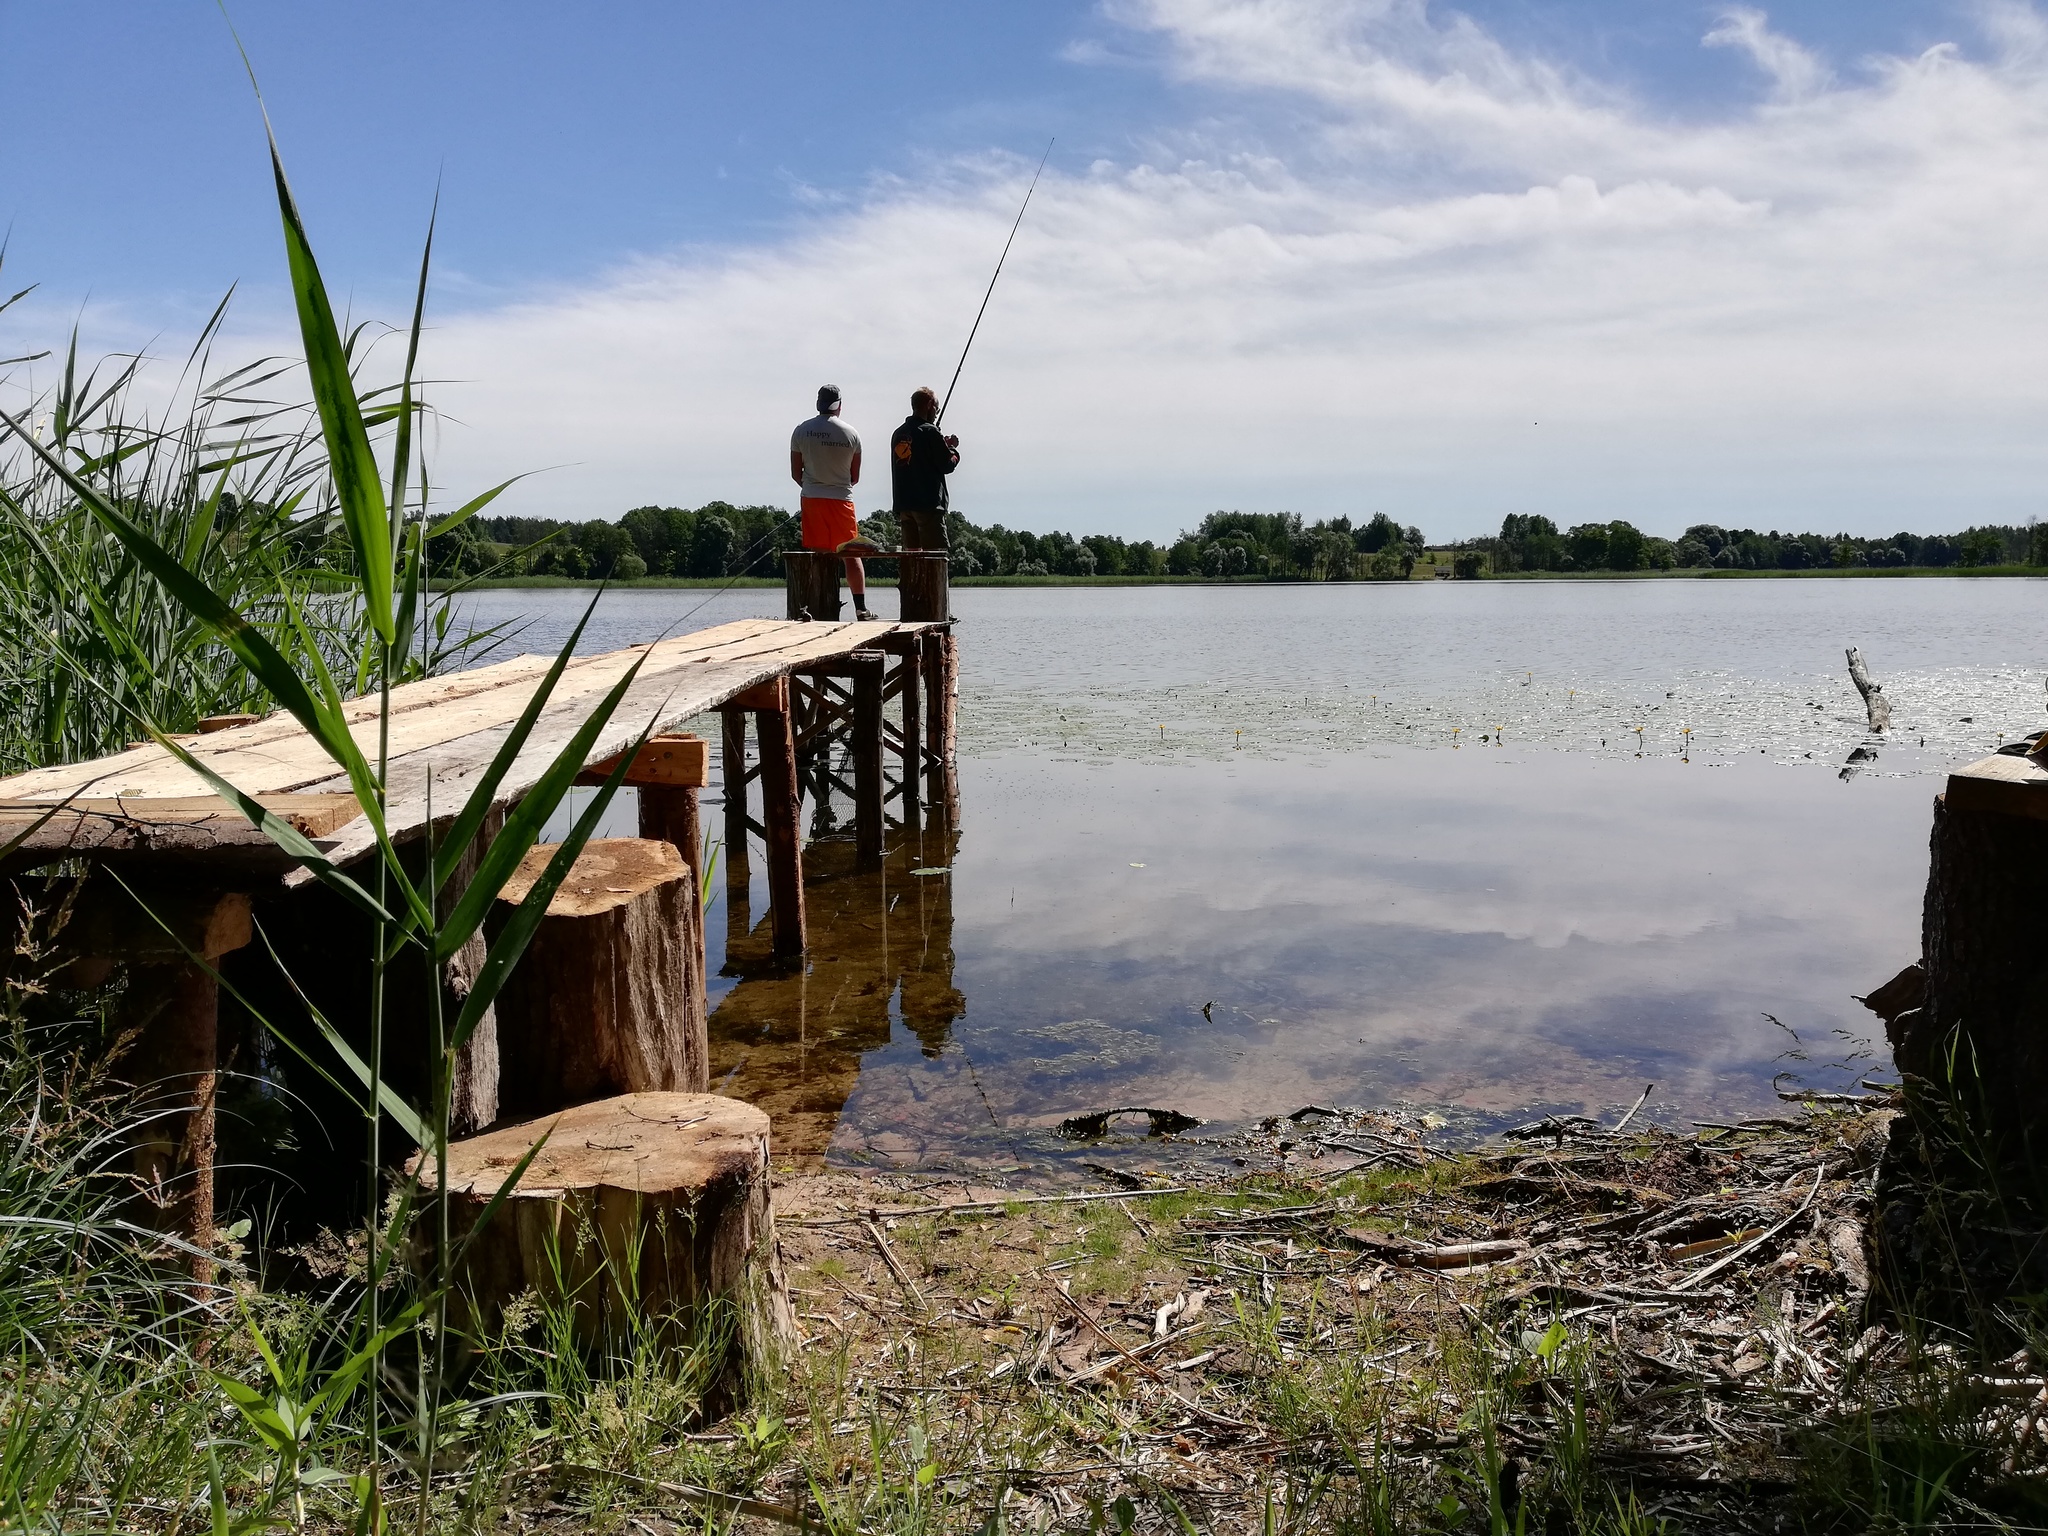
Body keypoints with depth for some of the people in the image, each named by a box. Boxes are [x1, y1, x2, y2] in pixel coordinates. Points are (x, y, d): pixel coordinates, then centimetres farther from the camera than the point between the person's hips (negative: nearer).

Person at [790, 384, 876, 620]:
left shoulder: (802, 430, 0)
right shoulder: (851, 434, -1)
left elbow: (795, 473, 5)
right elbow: (855, 477, 6)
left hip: (811, 499, 1)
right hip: (842, 499, -1)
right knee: (852, 556, 3)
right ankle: (861, 608, 1)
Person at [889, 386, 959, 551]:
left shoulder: (898, 434, 13)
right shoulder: (930, 431, -9)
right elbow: (948, 465, -8)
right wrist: (953, 448, 11)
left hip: (903, 505, 7)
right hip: (928, 505, -7)